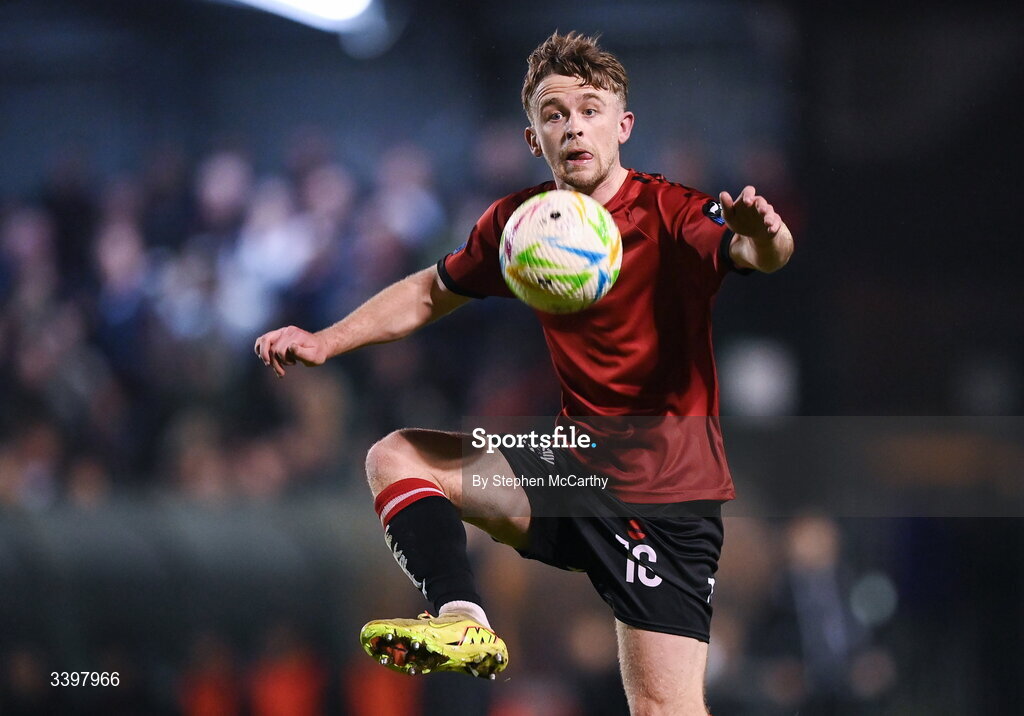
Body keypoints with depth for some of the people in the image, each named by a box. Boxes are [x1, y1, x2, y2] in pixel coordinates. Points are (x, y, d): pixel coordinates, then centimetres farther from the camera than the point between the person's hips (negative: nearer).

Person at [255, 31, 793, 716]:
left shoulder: (669, 213, -15)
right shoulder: (518, 221, 3)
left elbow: (761, 254, -35)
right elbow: (432, 292, 20)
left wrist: (763, 239, -59)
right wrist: (324, 343, 11)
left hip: (670, 487, -6)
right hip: (576, 465, 6)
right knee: (395, 458, -2)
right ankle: (463, 621, -21)